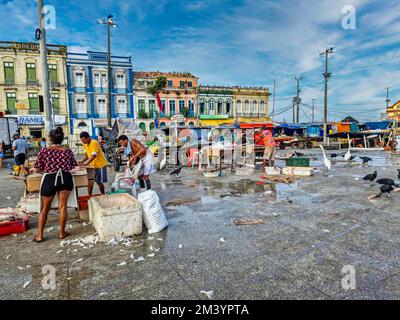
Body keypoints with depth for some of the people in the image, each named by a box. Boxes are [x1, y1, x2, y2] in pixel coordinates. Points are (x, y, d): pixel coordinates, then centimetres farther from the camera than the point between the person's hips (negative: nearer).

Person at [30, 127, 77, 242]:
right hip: (66, 178, 1)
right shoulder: (68, 151, 2)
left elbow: (37, 168, -2)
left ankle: (39, 235, 20)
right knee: (62, 206, 8)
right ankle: (62, 232, 17)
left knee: (44, 208, 12)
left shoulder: (44, 150, -4)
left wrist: (32, 169, 21)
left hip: (50, 179, -1)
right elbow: (73, 166, 7)